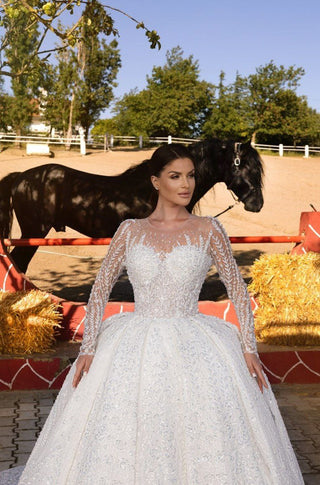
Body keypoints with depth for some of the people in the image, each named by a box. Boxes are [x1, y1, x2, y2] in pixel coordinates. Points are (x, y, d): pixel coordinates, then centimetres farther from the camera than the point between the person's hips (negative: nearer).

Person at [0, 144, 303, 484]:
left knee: (203, 437, -6)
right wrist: (88, 348, -4)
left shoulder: (208, 230, 3)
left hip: (193, 348, -1)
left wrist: (249, 348, -4)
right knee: (119, 445, -1)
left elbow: (238, 290, 5)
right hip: (135, 348, 1)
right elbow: (100, 289, 6)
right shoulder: (130, 230, 6)